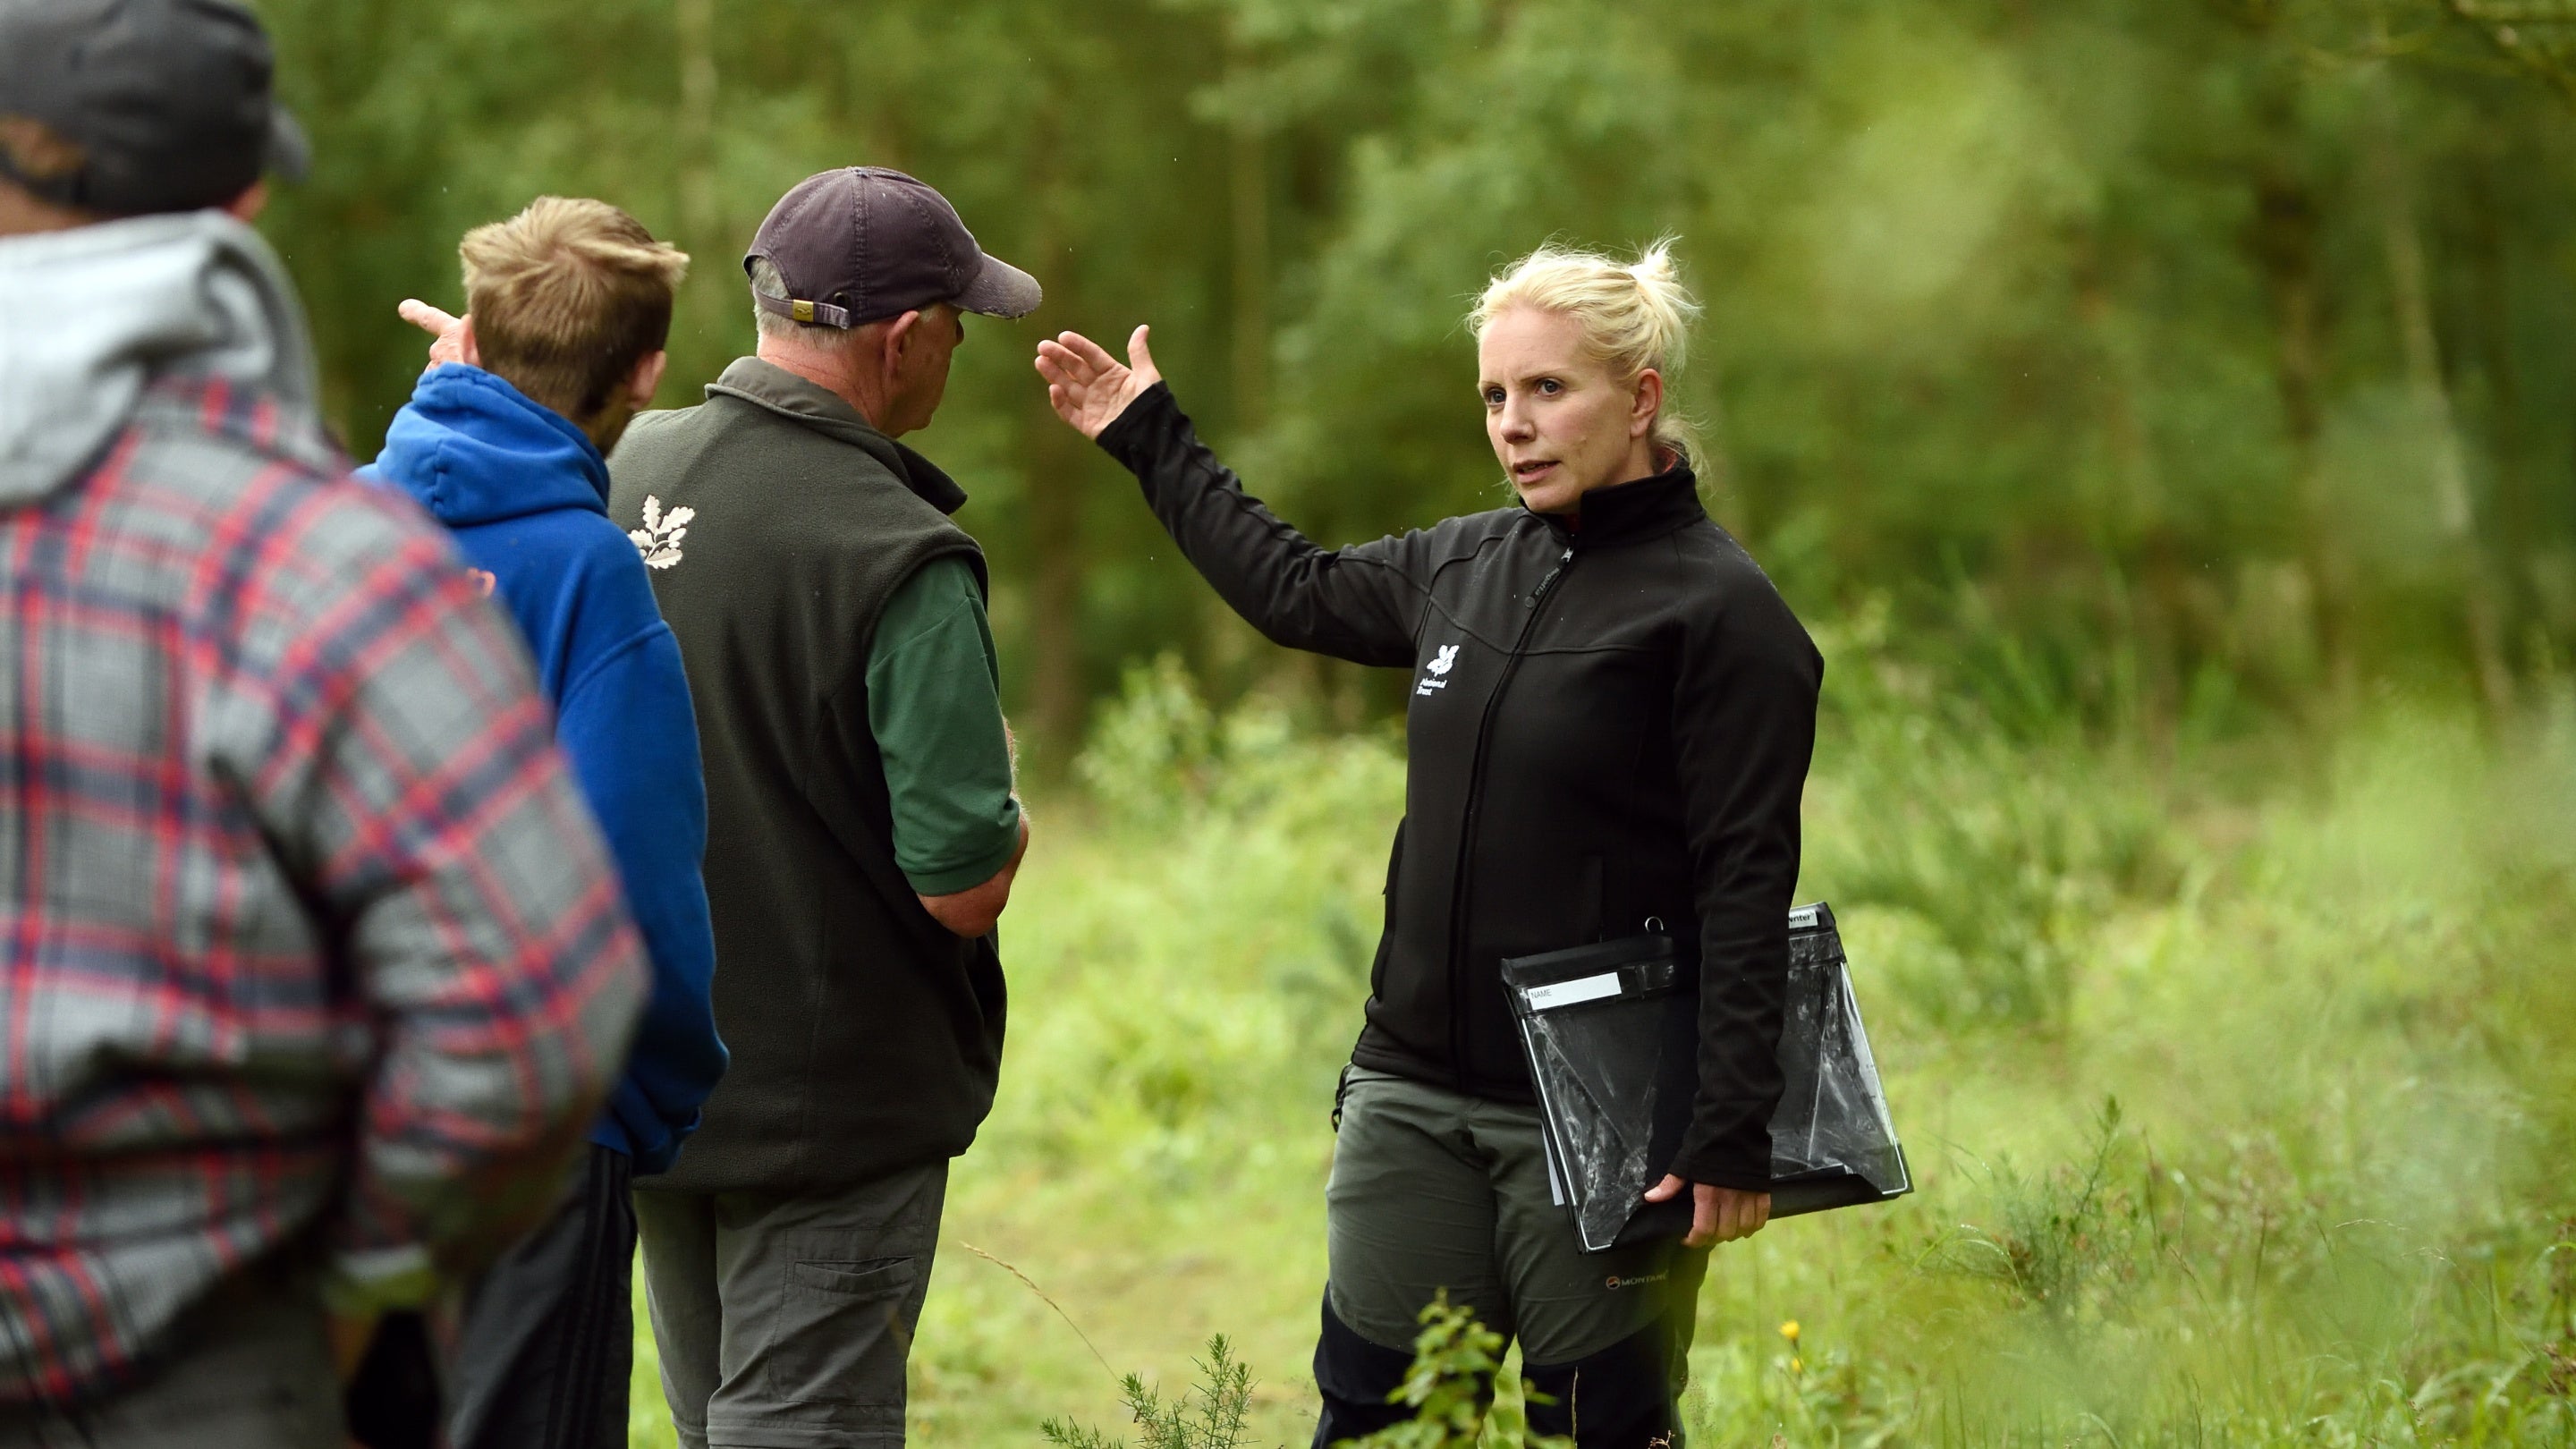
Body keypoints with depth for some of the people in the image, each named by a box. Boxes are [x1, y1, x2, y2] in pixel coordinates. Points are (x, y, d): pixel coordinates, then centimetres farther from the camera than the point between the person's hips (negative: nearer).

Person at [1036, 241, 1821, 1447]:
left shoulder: (1719, 611, -10)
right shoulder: (1465, 566, 10)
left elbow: (1748, 888, -14)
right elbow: (1296, 590, 29)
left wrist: (1729, 1139, -19)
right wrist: (1150, 441, 36)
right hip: (1412, 1097, 7)